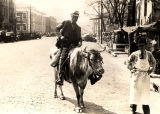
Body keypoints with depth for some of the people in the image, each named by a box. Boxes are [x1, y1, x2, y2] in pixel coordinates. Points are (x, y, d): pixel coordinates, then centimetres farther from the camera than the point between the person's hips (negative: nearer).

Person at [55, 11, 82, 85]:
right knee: (63, 57, -25)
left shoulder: (78, 28, 19)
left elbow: (79, 38, 21)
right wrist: (61, 35, 2)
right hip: (65, 44, -4)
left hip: (74, 45, 4)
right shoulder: (65, 23, 11)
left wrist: (80, 42, -2)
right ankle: (60, 78, -33)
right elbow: (57, 28, 16)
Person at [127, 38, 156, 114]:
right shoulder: (135, 54, -8)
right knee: (135, 91, 4)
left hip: (145, 76, 2)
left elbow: (153, 62, 13)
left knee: (145, 92, 7)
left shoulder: (149, 54, -4)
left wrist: (151, 69, 3)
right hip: (136, 75, -1)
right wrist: (131, 69, 0)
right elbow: (129, 62, 8)